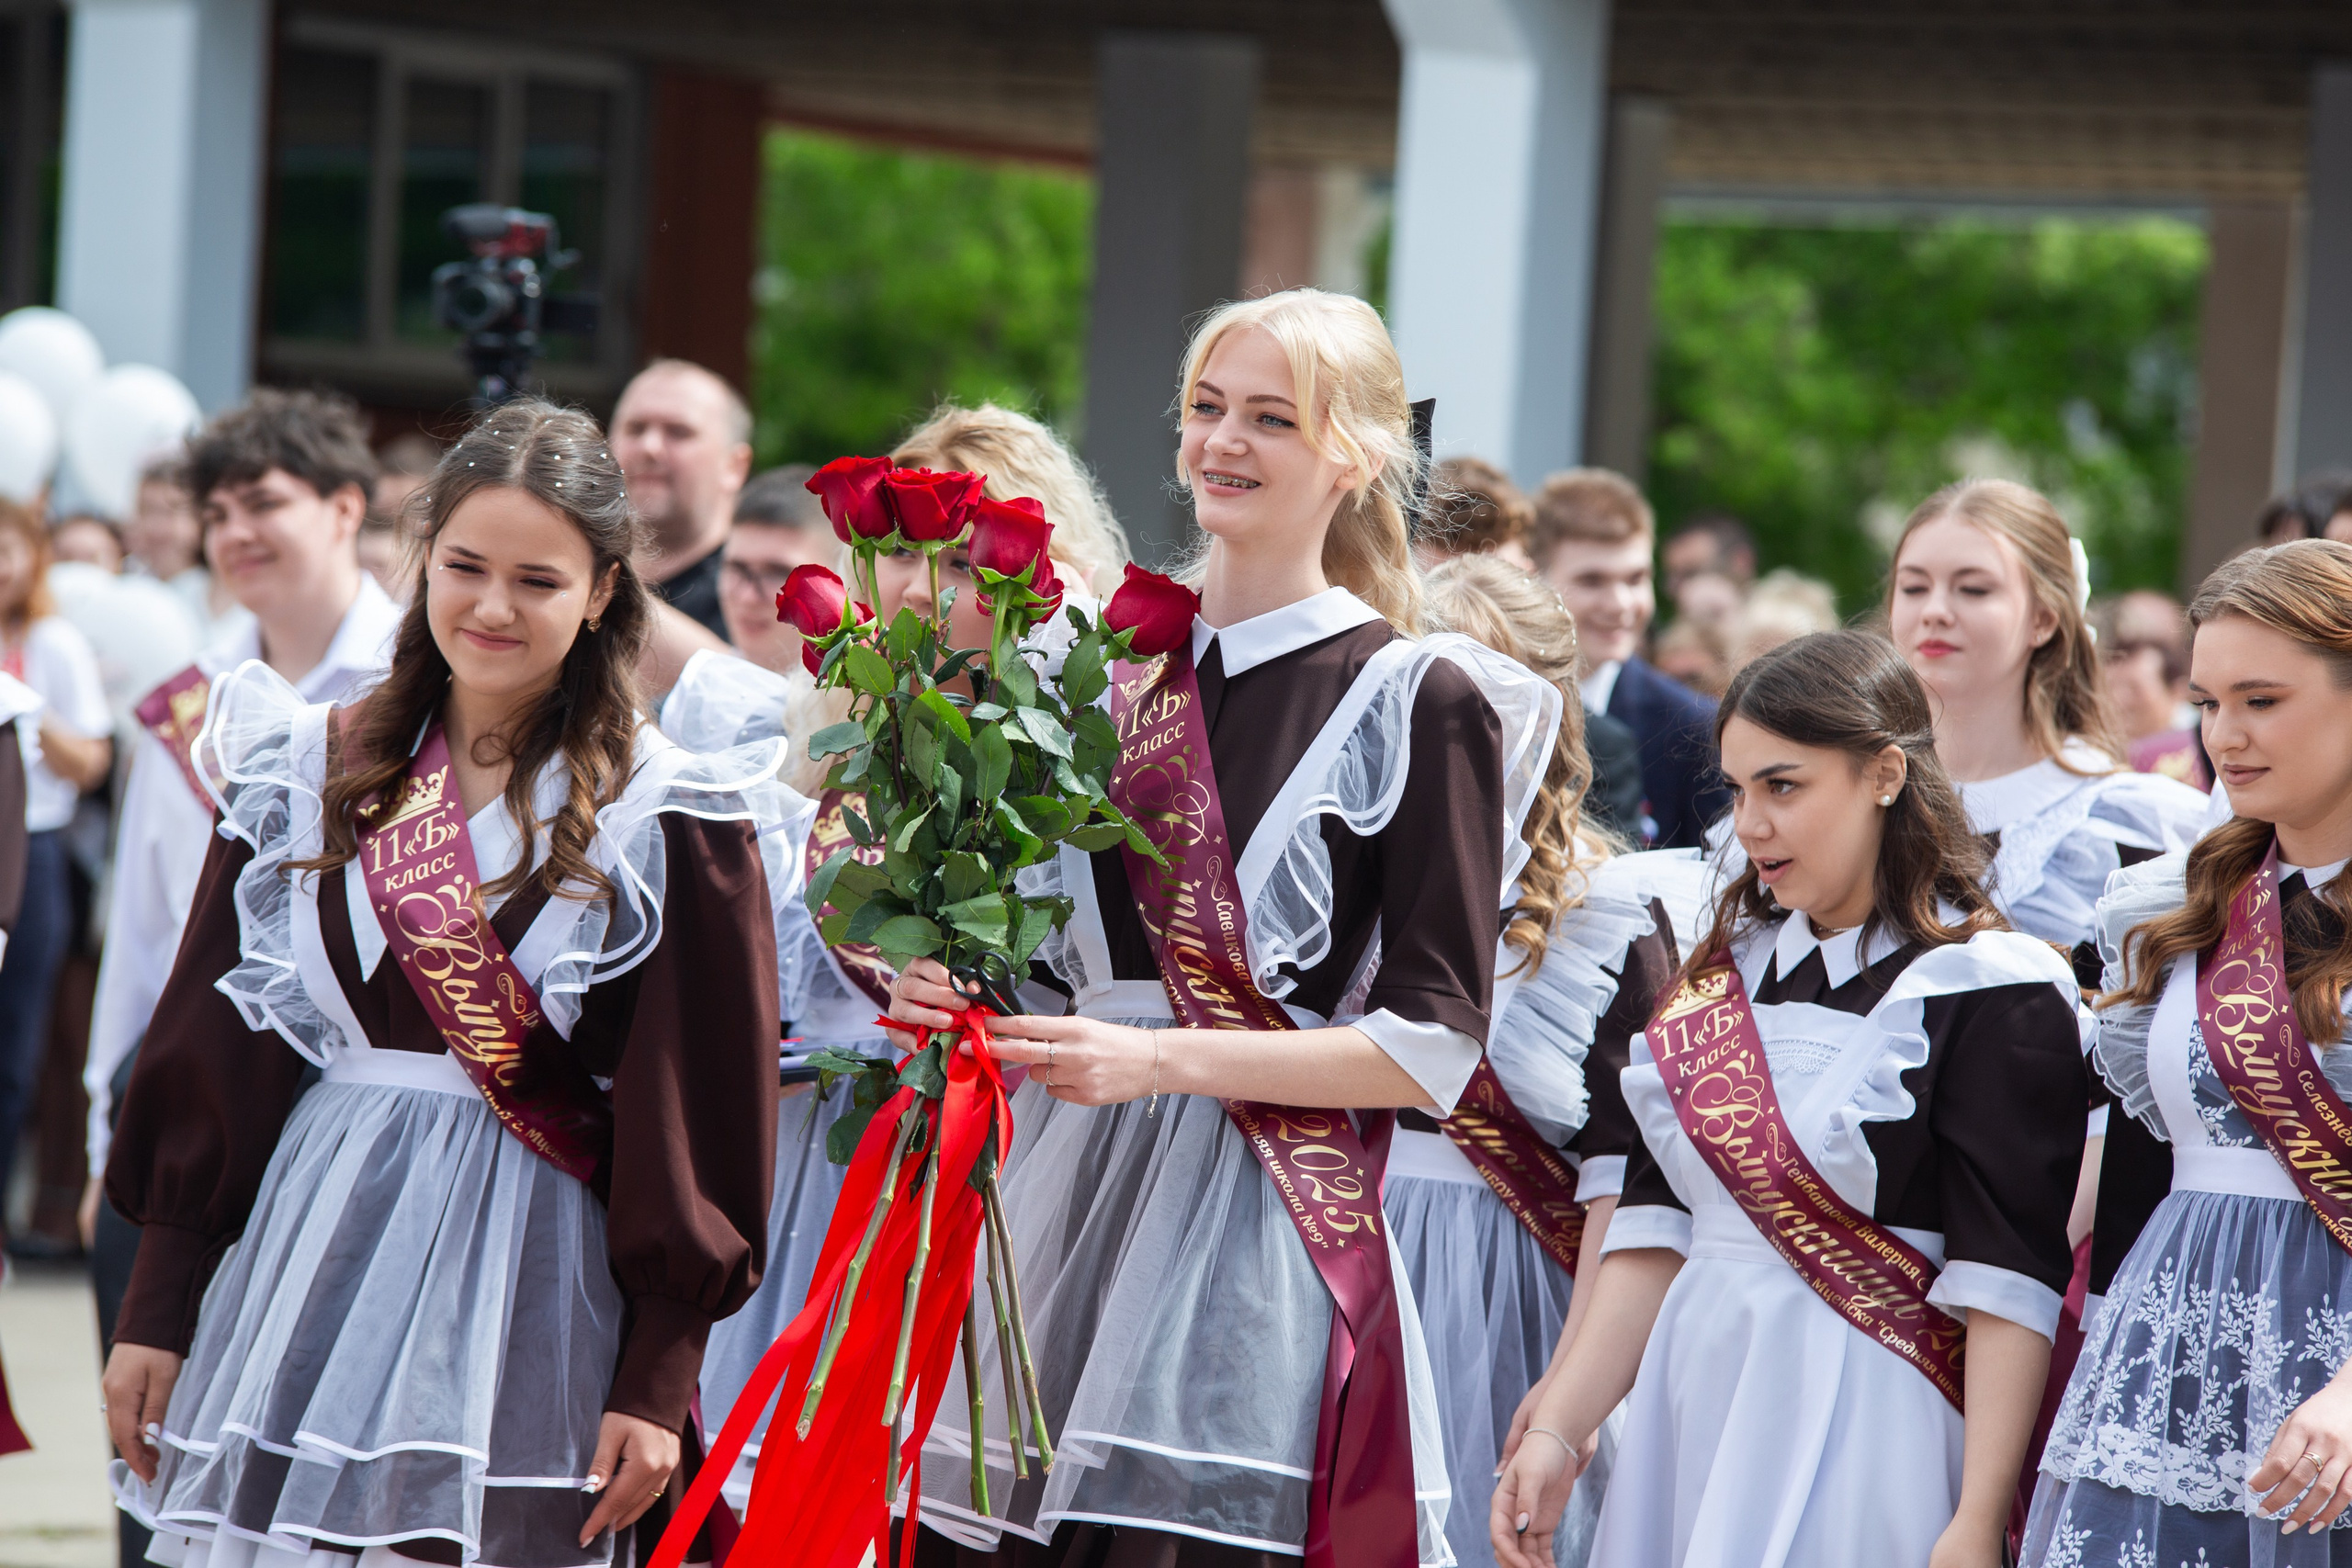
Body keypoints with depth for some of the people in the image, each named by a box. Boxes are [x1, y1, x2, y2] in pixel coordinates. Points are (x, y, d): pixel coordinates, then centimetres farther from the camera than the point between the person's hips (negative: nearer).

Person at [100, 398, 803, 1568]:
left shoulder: (673, 823, -3)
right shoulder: (314, 777, 7)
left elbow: (700, 1118, -4)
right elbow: (209, 1053, 9)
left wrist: (657, 1381, -8)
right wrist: (155, 1311, 5)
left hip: (529, 1279, -3)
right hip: (315, 1255, 3)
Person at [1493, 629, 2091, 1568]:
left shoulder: (1991, 992, -7)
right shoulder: (1724, 969, 14)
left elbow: (2009, 1279, -12)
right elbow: (1658, 1228, 11)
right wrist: (1555, 1433, 3)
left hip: (1864, 1422, -6)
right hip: (1694, 1395, 6)